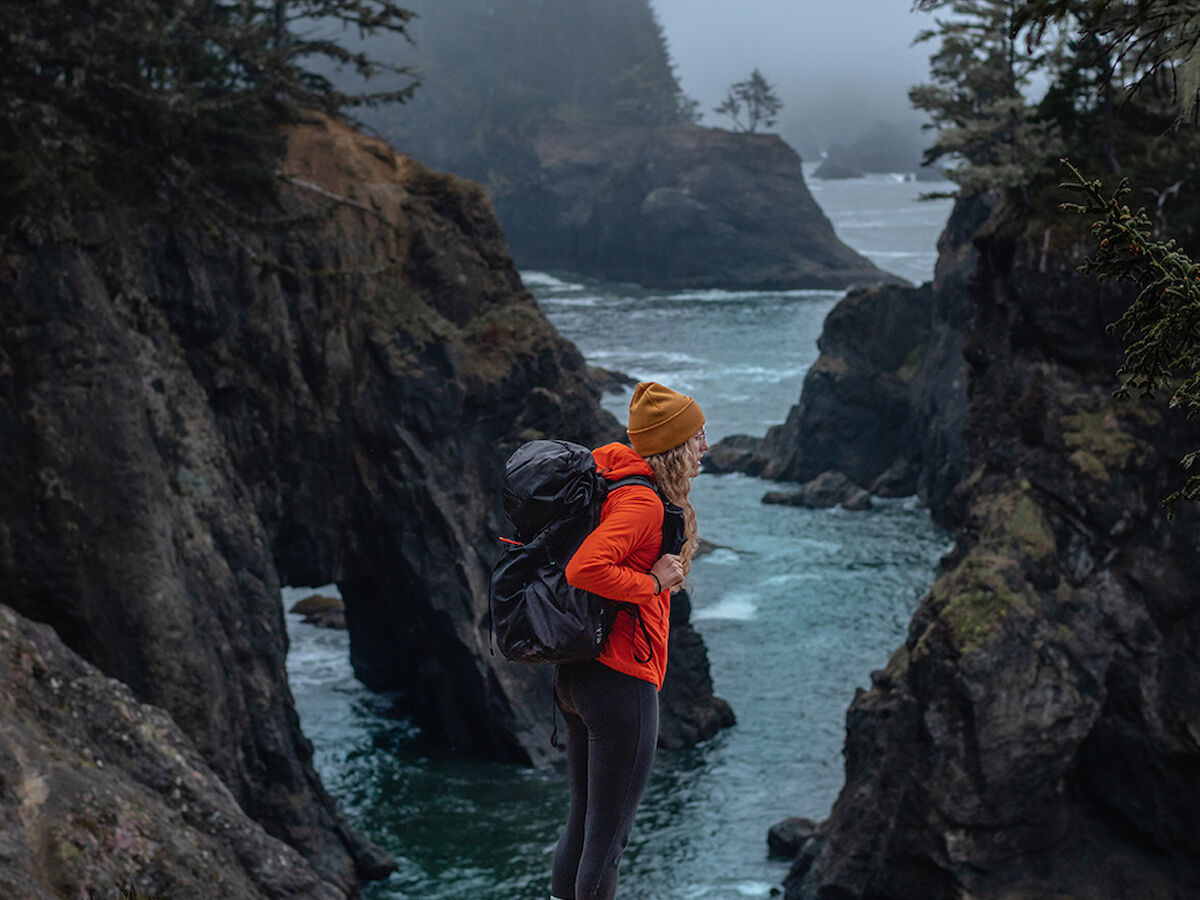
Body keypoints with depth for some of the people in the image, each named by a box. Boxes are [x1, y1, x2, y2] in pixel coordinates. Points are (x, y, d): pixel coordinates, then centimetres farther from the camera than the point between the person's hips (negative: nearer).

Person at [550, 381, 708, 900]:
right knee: (607, 837, 0)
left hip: (575, 680, 10)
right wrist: (652, 583, -18)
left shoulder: (613, 484, 11)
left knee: (582, 825, 18)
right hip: (622, 682, -10)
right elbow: (584, 569, -31)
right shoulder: (642, 502, -17)